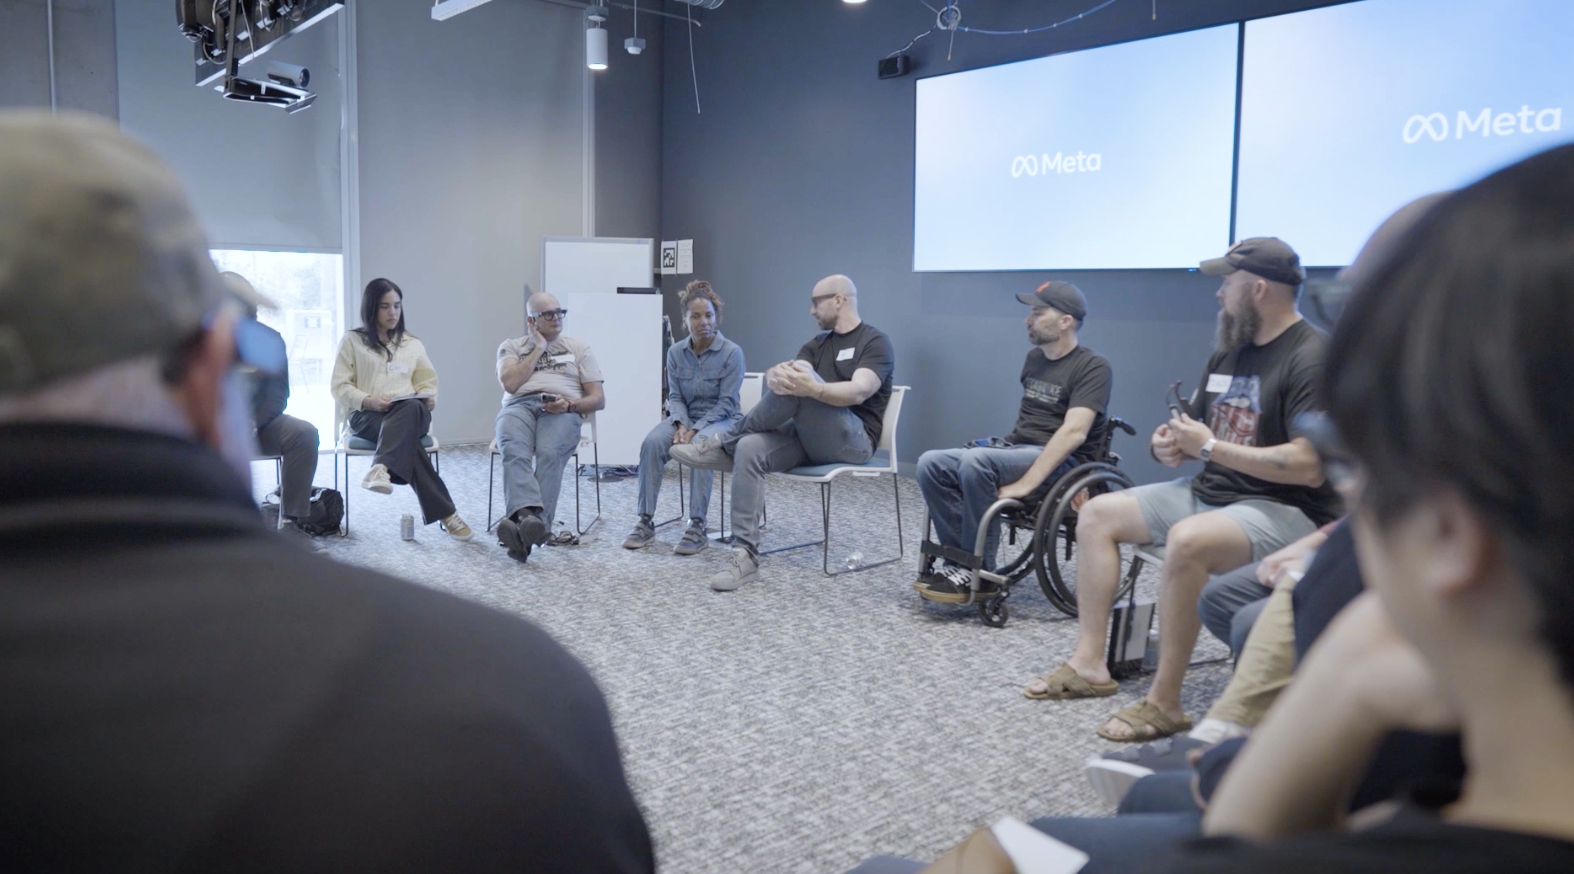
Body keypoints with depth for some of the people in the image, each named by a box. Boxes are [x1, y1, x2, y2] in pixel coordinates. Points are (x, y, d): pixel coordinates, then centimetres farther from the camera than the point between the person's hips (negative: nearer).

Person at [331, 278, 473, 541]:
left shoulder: (413, 344, 23)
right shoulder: (352, 341, 12)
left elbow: (428, 382, 22)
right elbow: (340, 387, 5)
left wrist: (429, 398, -4)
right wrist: (368, 400, -16)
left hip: (411, 412, 2)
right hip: (367, 415, -2)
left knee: (412, 408, -42)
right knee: (407, 438, -39)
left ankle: (381, 468, -63)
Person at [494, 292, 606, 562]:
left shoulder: (579, 347, 23)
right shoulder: (511, 347, 24)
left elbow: (598, 399, 15)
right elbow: (510, 384, 2)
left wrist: (569, 405, -6)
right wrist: (539, 348, 8)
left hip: (563, 411, 0)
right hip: (519, 406, 1)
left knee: (549, 454, -35)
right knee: (515, 451, -36)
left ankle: (523, 527, -50)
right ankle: (530, 516, -57)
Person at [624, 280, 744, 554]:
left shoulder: (732, 352, -9)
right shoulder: (676, 352, 3)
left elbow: (725, 403, -13)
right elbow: (675, 396, 5)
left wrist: (695, 430, -22)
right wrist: (681, 424, -16)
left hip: (721, 419, -4)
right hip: (685, 416, 4)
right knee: (652, 443, -27)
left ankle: (697, 527, -32)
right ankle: (645, 522, -22)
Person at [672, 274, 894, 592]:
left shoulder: (875, 342, -2)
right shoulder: (817, 344, 19)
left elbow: (858, 392, -21)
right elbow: (779, 373, 0)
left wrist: (812, 388, -39)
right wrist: (776, 376, -27)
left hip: (853, 441, -6)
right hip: (808, 439, 6)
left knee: (799, 380, -30)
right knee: (749, 449, -23)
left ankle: (725, 444, -13)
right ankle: (745, 556, -26)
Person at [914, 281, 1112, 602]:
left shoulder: (1092, 367, -10)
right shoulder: (1034, 358, 15)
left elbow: (1073, 432, -21)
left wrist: (1025, 484, -28)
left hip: (1060, 462, -8)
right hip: (1016, 452, 8)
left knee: (975, 460, -34)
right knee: (931, 463, -13)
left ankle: (979, 574, -23)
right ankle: (960, 559, -13)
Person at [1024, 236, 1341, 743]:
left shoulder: (1311, 358, -16)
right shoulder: (1229, 351, 12)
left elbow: (1309, 467, -26)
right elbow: (1193, 429, 20)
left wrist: (1210, 447, -20)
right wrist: (1169, 444, -5)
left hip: (1284, 509, -10)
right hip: (1209, 493, 10)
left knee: (1187, 540, -38)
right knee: (1097, 514, 6)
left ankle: (1164, 703, -25)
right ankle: (1089, 664, 4)